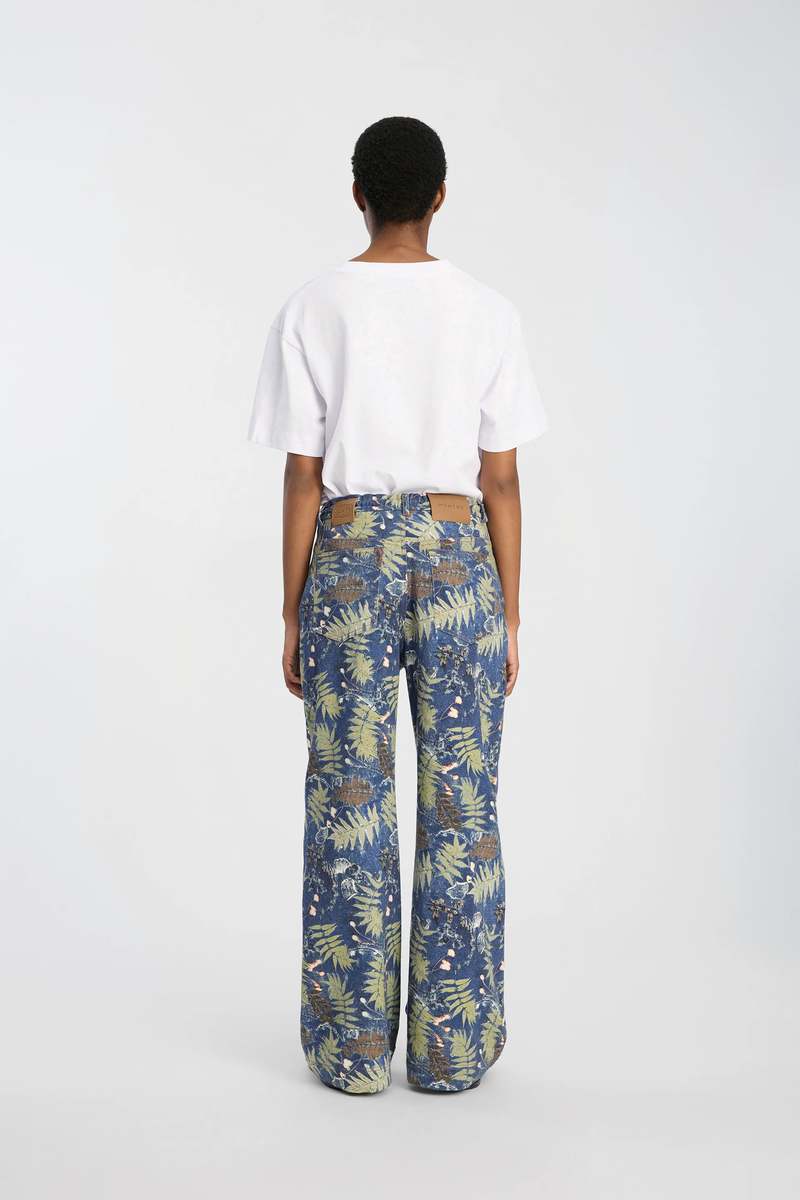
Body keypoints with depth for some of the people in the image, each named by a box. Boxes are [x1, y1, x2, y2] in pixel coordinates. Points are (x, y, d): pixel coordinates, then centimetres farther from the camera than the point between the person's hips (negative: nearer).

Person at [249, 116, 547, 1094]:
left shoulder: (312, 310, -2)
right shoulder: (488, 313, 0)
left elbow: (303, 477, -3)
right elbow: (501, 480, 0)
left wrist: (293, 616, 4)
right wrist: (509, 617, 7)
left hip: (349, 557, 0)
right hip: (457, 558, 1)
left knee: (348, 803, 6)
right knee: (460, 803, 6)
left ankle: (352, 1047, 14)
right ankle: (453, 1048, 14)